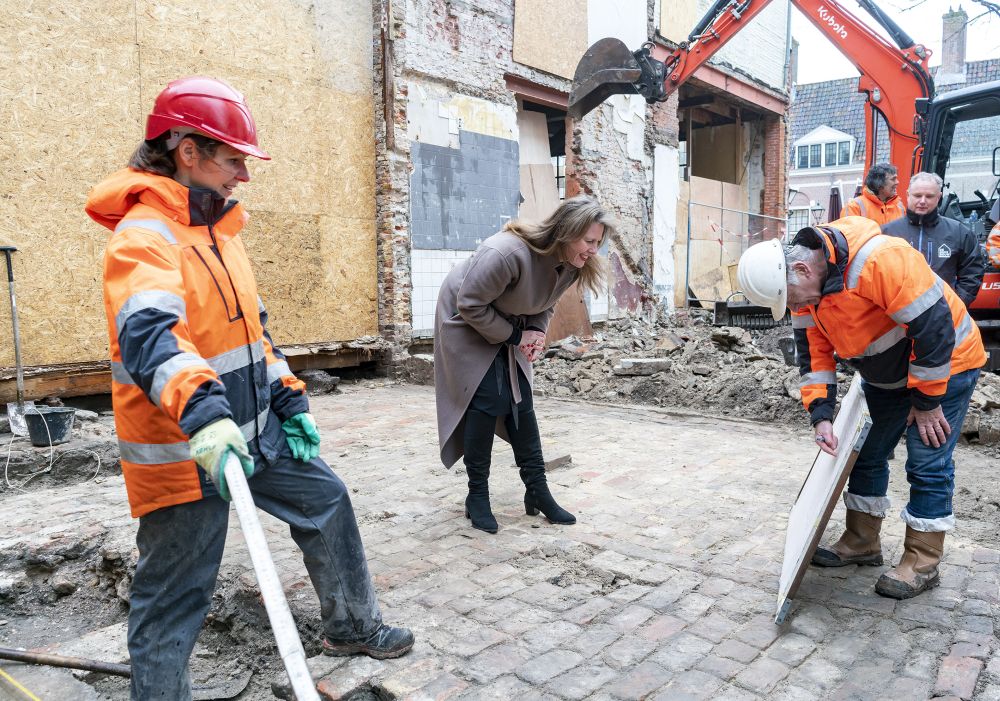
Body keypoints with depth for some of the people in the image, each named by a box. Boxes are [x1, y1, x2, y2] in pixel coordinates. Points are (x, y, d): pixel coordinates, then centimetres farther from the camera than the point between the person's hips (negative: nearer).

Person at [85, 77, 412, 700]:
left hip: (252, 431, 9)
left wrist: (289, 401, 12)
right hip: (182, 448, -9)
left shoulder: (219, 227, 11)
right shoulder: (144, 236, -18)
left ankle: (353, 626, 37)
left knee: (327, 500, 17)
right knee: (175, 599, 2)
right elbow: (149, 335, -37)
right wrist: (203, 413, -52)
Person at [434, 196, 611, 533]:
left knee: (520, 403, 4)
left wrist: (536, 332, -15)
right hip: (468, 324, -6)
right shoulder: (506, 253, -38)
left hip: (510, 330, 7)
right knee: (486, 403, -9)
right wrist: (515, 336, -22)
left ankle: (537, 491, 13)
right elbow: (471, 305, -28)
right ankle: (477, 497, 6)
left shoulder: (572, 263, -14)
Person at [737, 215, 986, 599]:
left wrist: (927, 402, -21)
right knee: (866, 454, 10)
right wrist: (821, 415, -15)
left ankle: (922, 562, 10)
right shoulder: (804, 288, -11)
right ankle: (861, 543, 24)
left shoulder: (880, 260, -37)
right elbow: (814, 354, -5)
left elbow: (934, 328, -31)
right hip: (885, 377, 8)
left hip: (945, 365, -7)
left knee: (927, 464, -4)